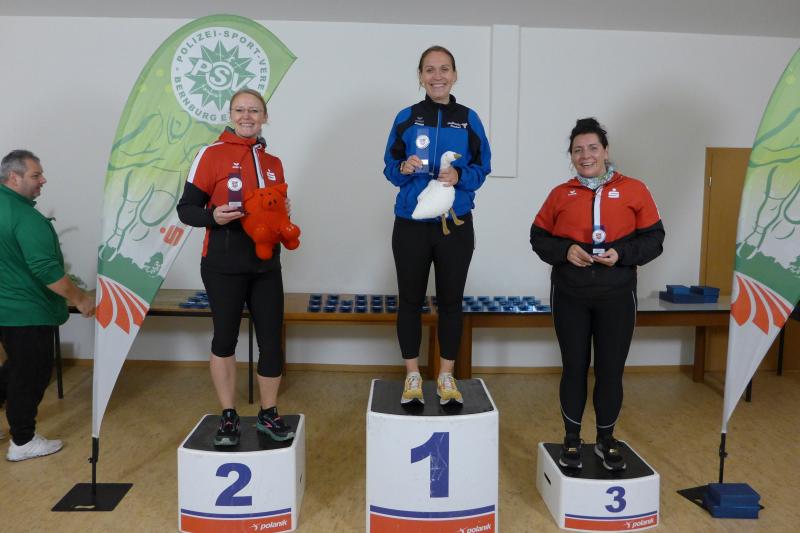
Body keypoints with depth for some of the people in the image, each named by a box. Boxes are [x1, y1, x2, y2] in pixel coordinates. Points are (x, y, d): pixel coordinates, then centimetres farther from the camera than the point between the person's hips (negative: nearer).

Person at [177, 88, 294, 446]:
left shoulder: (273, 163, 12)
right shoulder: (212, 154, -4)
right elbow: (186, 208, -5)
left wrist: (283, 212, 0)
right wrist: (213, 216, -25)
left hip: (266, 264, 5)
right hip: (224, 266, -4)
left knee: (271, 339, 6)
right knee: (225, 338, 7)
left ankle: (268, 414, 23)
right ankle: (228, 417, 23)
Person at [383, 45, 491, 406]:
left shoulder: (469, 119, 3)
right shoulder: (406, 118, 2)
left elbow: (482, 167, 4)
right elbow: (389, 168, 4)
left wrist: (459, 177, -16)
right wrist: (404, 168, -17)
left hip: (456, 226, 0)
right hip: (411, 225, 0)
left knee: (451, 302, 8)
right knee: (410, 301, 7)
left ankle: (446, 376, 23)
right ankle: (412, 376, 22)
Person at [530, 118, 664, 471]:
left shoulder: (634, 191, 1)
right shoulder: (560, 194, 4)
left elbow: (654, 239, 2)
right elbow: (539, 237, 6)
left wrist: (621, 253, -16)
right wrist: (565, 250, -13)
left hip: (616, 296, 0)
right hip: (569, 295, 1)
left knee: (611, 370, 7)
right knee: (574, 368, 9)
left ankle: (606, 441, 28)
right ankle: (572, 441, 25)